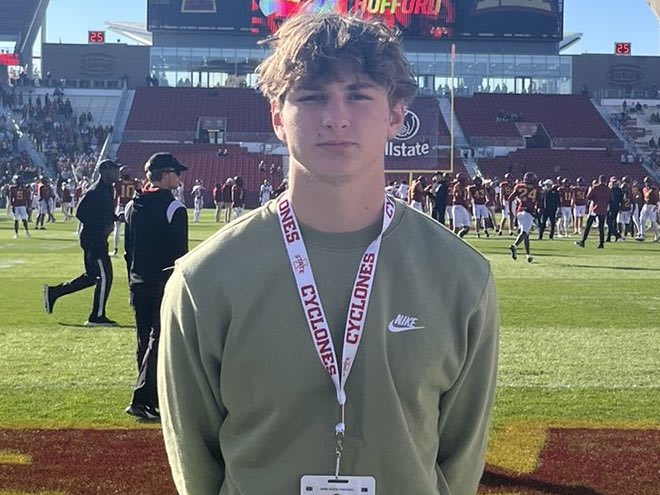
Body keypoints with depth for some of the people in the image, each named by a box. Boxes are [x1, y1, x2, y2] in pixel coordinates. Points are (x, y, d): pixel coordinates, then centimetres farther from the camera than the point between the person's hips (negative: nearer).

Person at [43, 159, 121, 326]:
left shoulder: (107, 189, 14)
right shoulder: (95, 191, -17)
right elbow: (80, 213, -21)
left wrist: (114, 218, 4)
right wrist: (101, 228, -21)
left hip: (98, 239, 10)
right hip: (93, 239, -10)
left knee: (91, 276, 17)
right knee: (105, 277, -5)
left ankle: (53, 292, 25)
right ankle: (97, 317, 3)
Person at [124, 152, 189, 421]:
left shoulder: (132, 206, 11)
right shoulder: (174, 207, -10)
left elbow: (128, 251, 14)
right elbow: (179, 253, -13)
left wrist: (133, 283, 19)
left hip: (138, 285, 7)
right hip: (165, 283, -7)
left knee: (145, 341, 13)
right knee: (158, 340, -6)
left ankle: (152, 399, 20)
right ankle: (140, 400, -13)